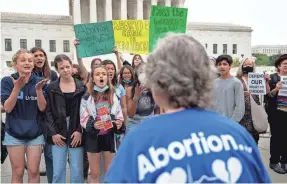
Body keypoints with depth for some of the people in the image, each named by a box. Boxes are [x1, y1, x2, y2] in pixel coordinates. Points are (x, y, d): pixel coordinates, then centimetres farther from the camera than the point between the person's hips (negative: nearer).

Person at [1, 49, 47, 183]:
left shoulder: (40, 81, -2)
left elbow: (42, 108, -7)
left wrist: (38, 90, -23)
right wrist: (17, 87, -24)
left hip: (35, 133, 1)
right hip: (14, 133, -1)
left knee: (34, 172, 5)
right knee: (18, 172, 6)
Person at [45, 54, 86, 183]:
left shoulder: (81, 87, 4)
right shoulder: (51, 88, 3)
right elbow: (48, 112, 0)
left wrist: (80, 130, -9)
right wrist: (53, 132, -9)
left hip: (76, 131, 0)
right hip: (58, 132, 0)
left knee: (77, 171, 3)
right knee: (58, 172, 3)